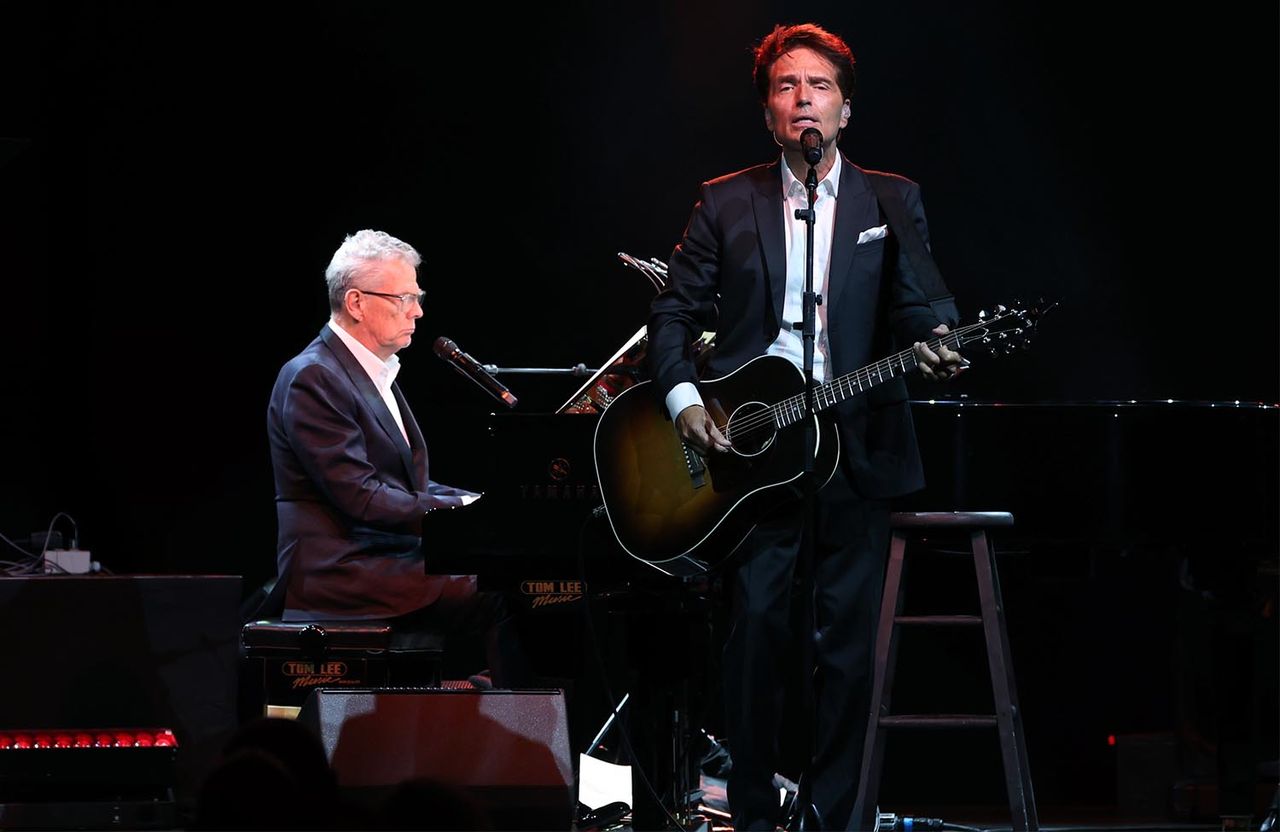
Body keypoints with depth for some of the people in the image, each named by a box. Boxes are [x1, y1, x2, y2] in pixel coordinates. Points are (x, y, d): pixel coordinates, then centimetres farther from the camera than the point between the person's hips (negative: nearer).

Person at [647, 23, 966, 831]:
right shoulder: (726, 202, 11)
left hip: (857, 447, 0)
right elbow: (675, 310, 10)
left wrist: (932, 341, -21)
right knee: (758, 630, -5)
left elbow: (914, 301, 2)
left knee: (851, 639, -1)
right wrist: (682, 397, -5)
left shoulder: (893, 201, 11)